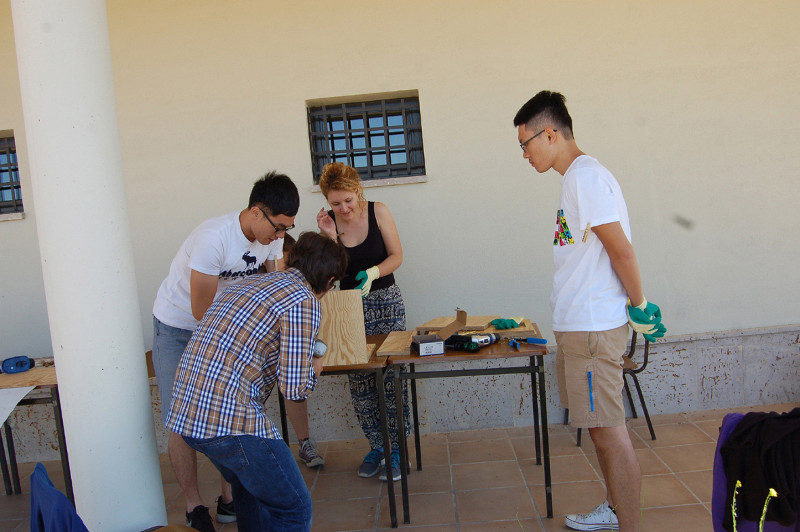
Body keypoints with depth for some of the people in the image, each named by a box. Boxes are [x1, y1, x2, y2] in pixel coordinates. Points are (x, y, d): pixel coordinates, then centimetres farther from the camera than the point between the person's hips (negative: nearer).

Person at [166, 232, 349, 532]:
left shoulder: (254, 281, 16)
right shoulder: (303, 301, -10)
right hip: (229, 420, -9)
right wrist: (313, 370, 8)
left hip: (185, 413, 9)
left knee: (250, 490, 30)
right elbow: (294, 389, -14)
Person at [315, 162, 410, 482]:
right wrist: (330, 237, -17)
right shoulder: (328, 222, -4)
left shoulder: (377, 212, -6)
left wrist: (373, 273, -20)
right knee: (359, 381, 2)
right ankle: (375, 446, 18)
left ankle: (396, 448, 9)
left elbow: (396, 256, -3)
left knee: (392, 377, -5)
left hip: (386, 302, -1)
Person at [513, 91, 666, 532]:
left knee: (608, 430, -3)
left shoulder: (586, 176, -16)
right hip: (577, 325, 10)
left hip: (593, 327, -10)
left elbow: (621, 252, -18)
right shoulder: (576, 176, 15)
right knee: (600, 427, 19)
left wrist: (639, 307, -7)